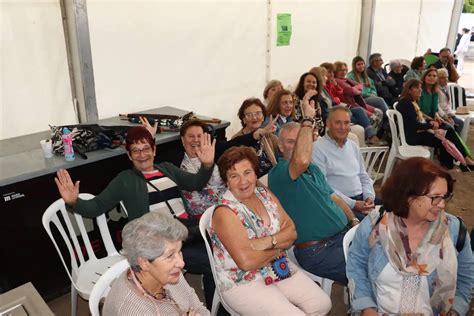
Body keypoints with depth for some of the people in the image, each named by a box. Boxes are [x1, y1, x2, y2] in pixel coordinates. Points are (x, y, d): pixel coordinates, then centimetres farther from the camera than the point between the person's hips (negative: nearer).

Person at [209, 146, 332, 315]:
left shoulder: (265, 194, 2)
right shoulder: (224, 212, -18)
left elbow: (291, 232, -3)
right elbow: (246, 261, -26)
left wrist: (268, 241, -22)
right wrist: (280, 244, -12)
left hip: (280, 269, 6)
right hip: (243, 283, -6)